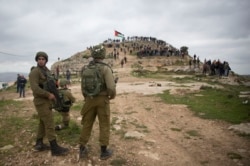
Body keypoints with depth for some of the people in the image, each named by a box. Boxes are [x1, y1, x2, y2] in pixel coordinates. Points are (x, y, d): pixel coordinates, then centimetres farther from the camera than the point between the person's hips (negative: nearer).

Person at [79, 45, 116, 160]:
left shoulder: (86, 68, 4)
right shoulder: (106, 68, -13)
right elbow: (111, 87, -21)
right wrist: (112, 95, 0)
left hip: (90, 100, 5)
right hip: (102, 100, -4)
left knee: (87, 124, 14)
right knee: (104, 125, 7)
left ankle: (82, 150, 22)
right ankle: (104, 151, 15)